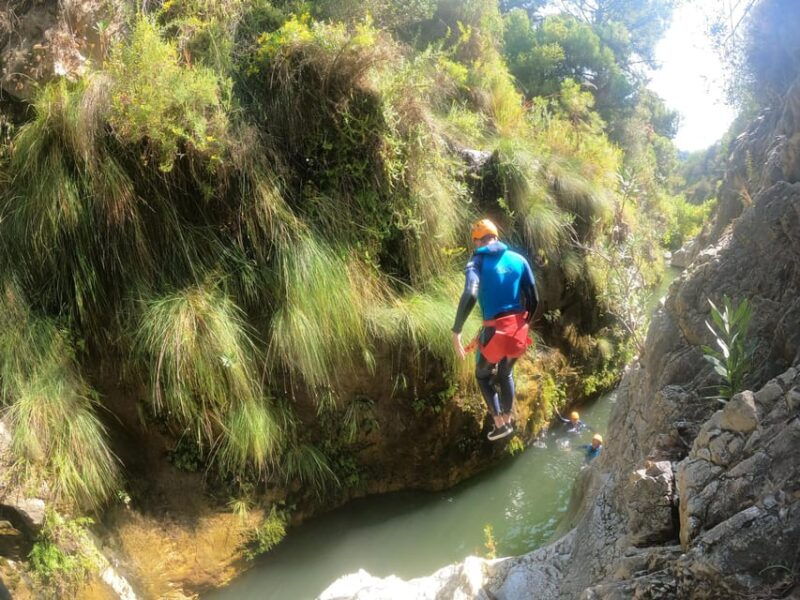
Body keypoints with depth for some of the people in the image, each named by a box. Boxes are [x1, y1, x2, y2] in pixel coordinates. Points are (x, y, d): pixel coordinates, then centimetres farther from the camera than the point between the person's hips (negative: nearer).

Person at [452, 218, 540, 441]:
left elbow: (469, 296, -24)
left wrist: (456, 331, -20)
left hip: (495, 330, -4)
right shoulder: (518, 259, 7)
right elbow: (534, 299, 7)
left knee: (483, 375, 22)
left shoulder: (478, 262, -5)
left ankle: (499, 424, 17)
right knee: (505, 374, 29)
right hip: (518, 329, 4)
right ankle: (508, 421, 37)